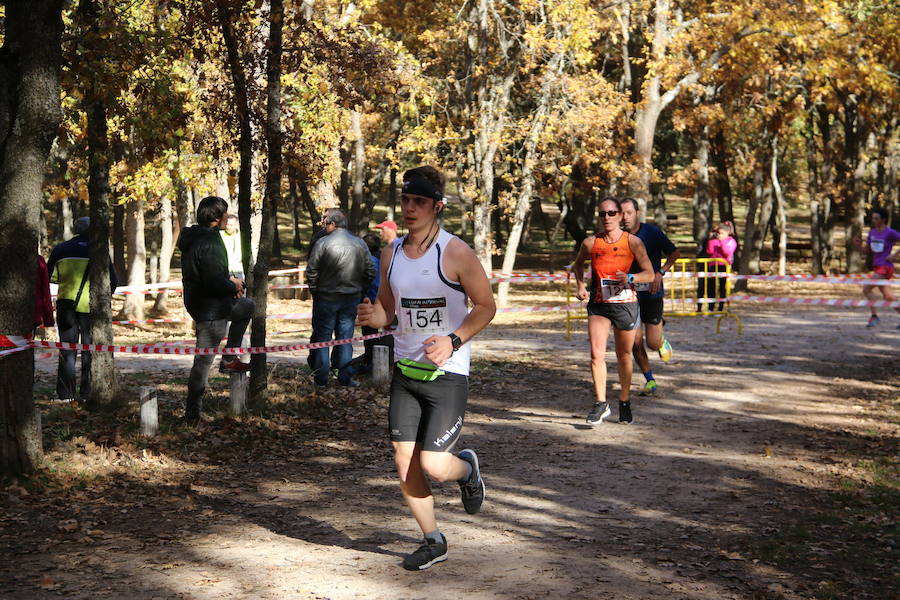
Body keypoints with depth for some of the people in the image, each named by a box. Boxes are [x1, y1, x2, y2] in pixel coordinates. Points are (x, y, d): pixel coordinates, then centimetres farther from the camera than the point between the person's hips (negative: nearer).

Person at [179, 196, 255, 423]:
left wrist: (229, 278, 7)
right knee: (203, 360, -1)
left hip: (197, 301, 10)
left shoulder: (193, 237, 6)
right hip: (211, 310, -10)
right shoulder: (209, 243, -26)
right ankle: (192, 412, 8)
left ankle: (229, 359, 27)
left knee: (247, 305, 28)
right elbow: (215, 282, -29)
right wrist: (233, 286, -10)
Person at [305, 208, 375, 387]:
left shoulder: (323, 243, -11)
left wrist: (314, 291, 4)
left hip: (326, 298, -3)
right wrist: (360, 290, 15)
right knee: (345, 337, 11)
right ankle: (344, 377, 11)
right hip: (352, 299, 3)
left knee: (322, 337, 6)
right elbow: (370, 271, 5)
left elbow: (311, 271, -10)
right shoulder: (360, 244, 2)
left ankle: (321, 378, 7)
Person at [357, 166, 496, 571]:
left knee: (433, 465, -11)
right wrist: (373, 316, -8)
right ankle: (433, 541, 22)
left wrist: (453, 341, -21)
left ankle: (467, 468, 26)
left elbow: (486, 306, -6)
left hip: (447, 374, -5)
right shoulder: (391, 254, 6)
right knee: (405, 463, 4)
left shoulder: (455, 253, -11)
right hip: (405, 370, 6)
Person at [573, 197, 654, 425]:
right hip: (598, 305, 1)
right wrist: (581, 285, 3)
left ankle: (624, 402, 28)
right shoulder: (590, 242, 0)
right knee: (596, 354, -15)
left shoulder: (632, 242, -5)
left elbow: (649, 274, -3)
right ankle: (601, 404, -7)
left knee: (624, 357, 10)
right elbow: (578, 264, 20)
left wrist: (630, 278, -22)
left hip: (625, 304, -1)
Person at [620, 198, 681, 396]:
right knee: (636, 343, -2)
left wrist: (660, 272, -15)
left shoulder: (652, 232, -8)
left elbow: (674, 253, -3)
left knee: (652, 343, -3)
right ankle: (650, 381, 16)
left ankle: (662, 340, 35)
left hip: (651, 293, -3)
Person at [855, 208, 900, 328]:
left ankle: (874, 316, -10)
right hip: (877, 267, 8)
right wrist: (860, 245, -1)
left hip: (885, 267, -8)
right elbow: (868, 250, 18)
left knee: (866, 289, -16)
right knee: (888, 297, 10)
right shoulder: (872, 232, 11)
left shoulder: (890, 233, -11)